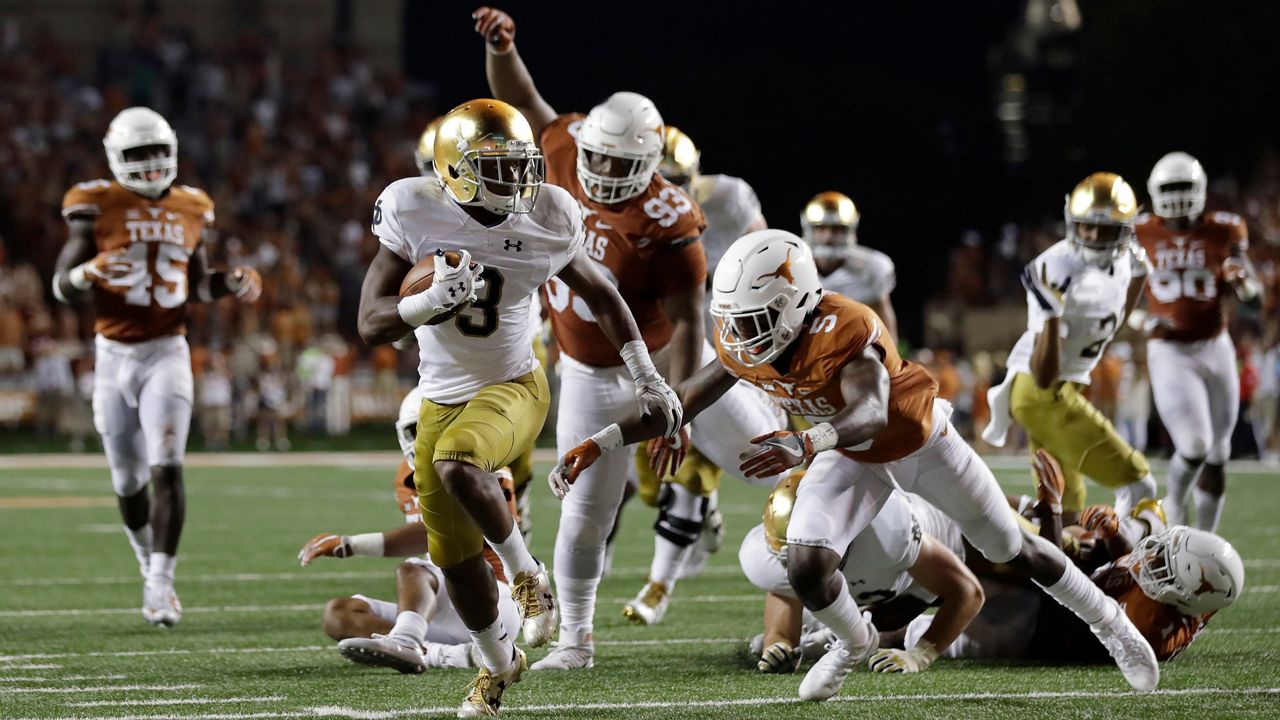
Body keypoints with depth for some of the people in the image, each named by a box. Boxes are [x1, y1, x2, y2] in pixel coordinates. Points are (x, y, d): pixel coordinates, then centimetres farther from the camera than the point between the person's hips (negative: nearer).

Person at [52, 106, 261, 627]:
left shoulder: (190, 209, 7)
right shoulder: (97, 206, -3)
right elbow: (62, 286, -4)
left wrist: (232, 283, 2)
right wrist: (86, 274, -26)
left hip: (167, 353, 1)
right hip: (115, 354, -1)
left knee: (167, 470, -15)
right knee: (128, 480, 10)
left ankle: (161, 583, -16)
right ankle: (149, 564, 34)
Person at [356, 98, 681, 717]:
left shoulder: (544, 220, -12)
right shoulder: (416, 214, -15)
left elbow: (600, 295, 7)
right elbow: (372, 324, -15)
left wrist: (646, 379, 8)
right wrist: (438, 298, -33)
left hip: (514, 388, -2)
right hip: (442, 401, 2)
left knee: (456, 462, -35)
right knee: (454, 555, 7)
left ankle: (527, 575, -12)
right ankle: (499, 663, 34)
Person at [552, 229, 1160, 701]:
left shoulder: (847, 332, -43)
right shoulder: (742, 346, -22)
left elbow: (870, 415, -58)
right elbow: (682, 403, -12)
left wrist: (805, 445, -78)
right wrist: (597, 445, -21)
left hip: (919, 441, -4)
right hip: (852, 459, 4)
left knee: (1013, 549, 10)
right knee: (806, 570, -17)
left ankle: (1109, 623, 35)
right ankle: (853, 644, 17)